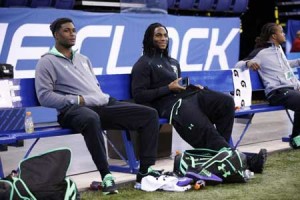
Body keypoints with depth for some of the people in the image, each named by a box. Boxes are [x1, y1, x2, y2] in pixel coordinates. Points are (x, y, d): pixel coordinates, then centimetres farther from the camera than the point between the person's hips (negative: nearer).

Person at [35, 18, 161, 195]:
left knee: (150, 114, -7)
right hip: (74, 110, -7)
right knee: (91, 118, -45)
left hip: (104, 105, 7)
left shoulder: (83, 59, 27)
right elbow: (44, 96, -7)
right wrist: (77, 100, -13)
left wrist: (105, 99, 7)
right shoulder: (47, 62, 4)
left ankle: (146, 170, -7)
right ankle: (106, 175, -36)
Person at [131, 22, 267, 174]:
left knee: (227, 101, -20)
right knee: (204, 128, -32)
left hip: (188, 95, 8)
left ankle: (218, 148, -22)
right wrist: (168, 88, -8)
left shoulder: (173, 63, 31)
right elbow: (139, 96, -3)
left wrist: (193, 86, 12)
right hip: (169, 103, -8)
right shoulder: (144, 64, 7)